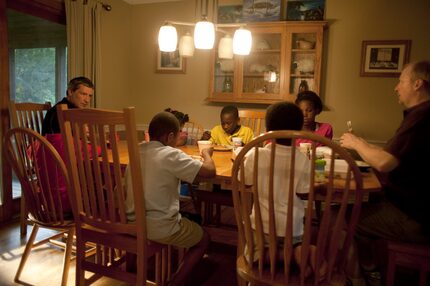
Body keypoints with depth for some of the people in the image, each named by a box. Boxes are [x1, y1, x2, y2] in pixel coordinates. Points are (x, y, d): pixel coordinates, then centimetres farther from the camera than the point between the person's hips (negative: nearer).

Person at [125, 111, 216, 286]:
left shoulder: (137, 151, 3)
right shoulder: (171, 155, -16)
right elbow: (210, 171, -16)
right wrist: (207, 153, 6)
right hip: (159, 227, -6)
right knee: (203, 239, 17)